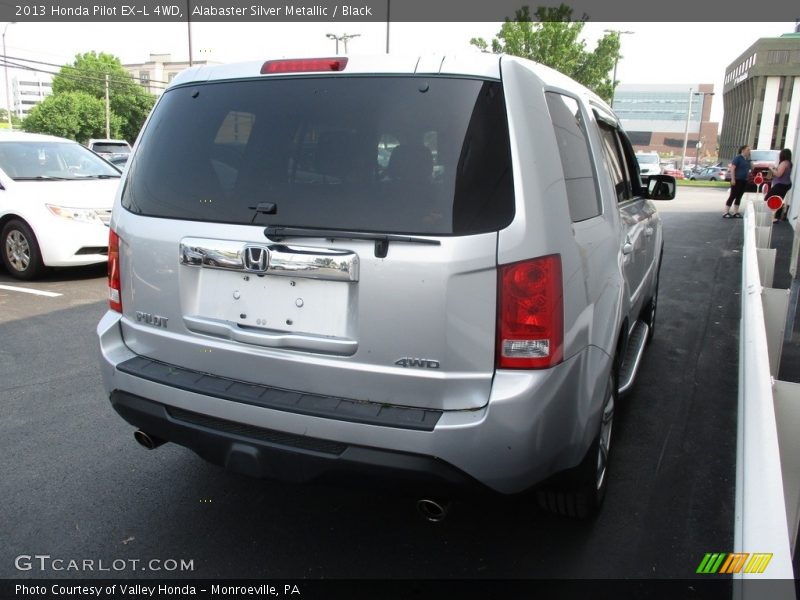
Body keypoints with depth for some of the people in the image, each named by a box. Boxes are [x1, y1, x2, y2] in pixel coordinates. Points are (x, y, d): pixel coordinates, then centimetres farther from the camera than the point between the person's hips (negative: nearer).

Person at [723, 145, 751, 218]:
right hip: (737, 180, -7)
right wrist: (733, 179, -21)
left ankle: (735, 212, 11)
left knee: (739, 197, 8)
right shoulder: (738, 157, -8)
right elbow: (732, 168, -15)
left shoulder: (747, 159, 14)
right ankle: (726, 213, -7)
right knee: (732, 196, -8)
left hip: (744, 180, 8)